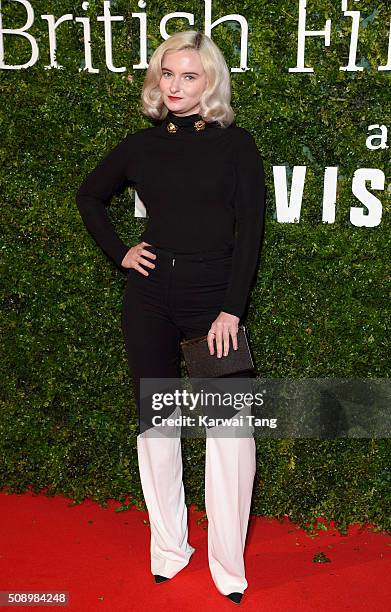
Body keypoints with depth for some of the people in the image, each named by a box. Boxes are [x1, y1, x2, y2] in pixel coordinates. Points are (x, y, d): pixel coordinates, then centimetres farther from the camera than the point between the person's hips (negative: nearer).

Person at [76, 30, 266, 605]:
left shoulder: (236, 143, 0)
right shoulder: (141, 146, 7)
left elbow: (249, 232, -4)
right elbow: (89, 196, 22)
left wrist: (231, 309, -11)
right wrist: (119, 251, 7)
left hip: (215, 297, -2)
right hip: (150, 300, 3)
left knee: (229, 424, -7)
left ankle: (228, 563, 10)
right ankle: (168, 547, 24)